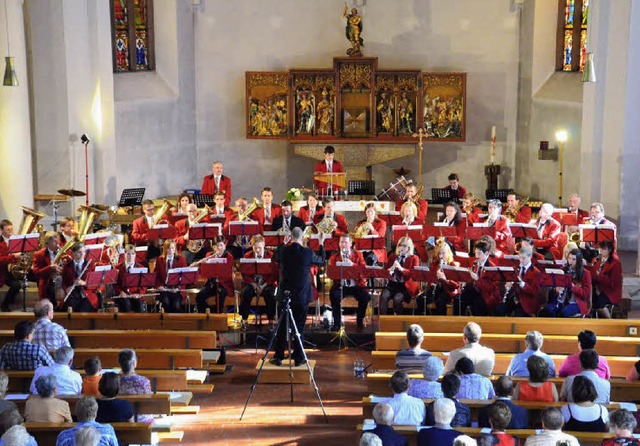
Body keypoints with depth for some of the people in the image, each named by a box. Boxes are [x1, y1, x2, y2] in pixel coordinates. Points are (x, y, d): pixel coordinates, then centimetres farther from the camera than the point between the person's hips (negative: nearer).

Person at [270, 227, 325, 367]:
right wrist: (321, 244, 18)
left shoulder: (284, 252, -5)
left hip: (285, 294, 1)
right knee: (299, 327, 5)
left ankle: (278, 356, 11)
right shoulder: (307, 253, -10)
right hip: (302, 295, -1)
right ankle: (298, 357, 9)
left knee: (282, 326, 8)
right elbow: (322, 261, 7)